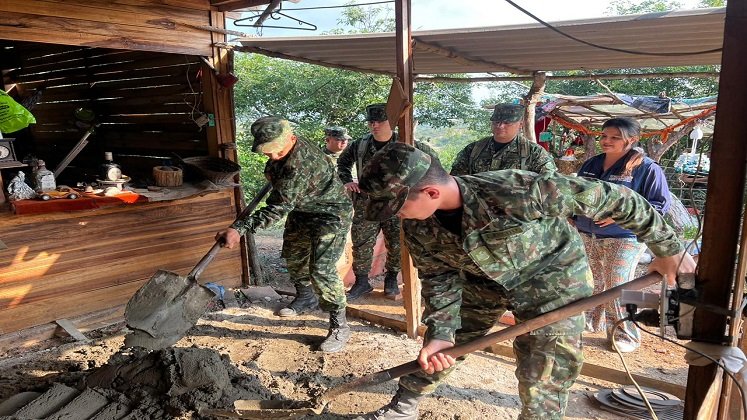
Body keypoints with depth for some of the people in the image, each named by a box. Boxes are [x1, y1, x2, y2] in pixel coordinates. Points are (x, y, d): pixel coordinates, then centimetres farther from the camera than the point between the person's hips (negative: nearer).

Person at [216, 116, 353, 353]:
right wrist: (271, 172, 3)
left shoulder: (300, 165, -37)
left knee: (321, 269, -17)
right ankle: (306, 297, 43)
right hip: (302, 210, 10)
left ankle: (339, 326, -5)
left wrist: (239, 229, -40)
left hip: (330, 215, -10)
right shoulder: (281, 148, -8)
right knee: (293, 255, 20)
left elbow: (277, 209, -38)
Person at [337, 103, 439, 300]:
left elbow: (431, 155, 10)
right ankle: (361, 282, 14)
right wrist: (347, 181, 7)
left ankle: (391, 280, 26)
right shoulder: (359, 146, 2)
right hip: (366, 203, 1)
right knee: (361, 243, 0)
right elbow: (343, 162, 21)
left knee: (396, 245, 6)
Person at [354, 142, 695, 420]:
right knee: (439, 349, 13)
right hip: (482, 281, 5)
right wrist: (441, 331, -18)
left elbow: (611, 198, -28)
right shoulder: (418, 229, -22)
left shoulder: (515, 192, -40)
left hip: (551, 277, -4)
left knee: (542, 383, -4)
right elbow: (438, 280, -6)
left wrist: (667, 247, -18)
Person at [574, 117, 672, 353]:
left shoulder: (647, 169, -9)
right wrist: (574, 217, 9)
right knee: (590, 284, 16)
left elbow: (661, 204, -12)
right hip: (586, 236, 6)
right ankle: (591, 321, 35)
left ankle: (625, 336, 10)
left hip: (624, 239, -6)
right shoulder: (591, 164, 9)